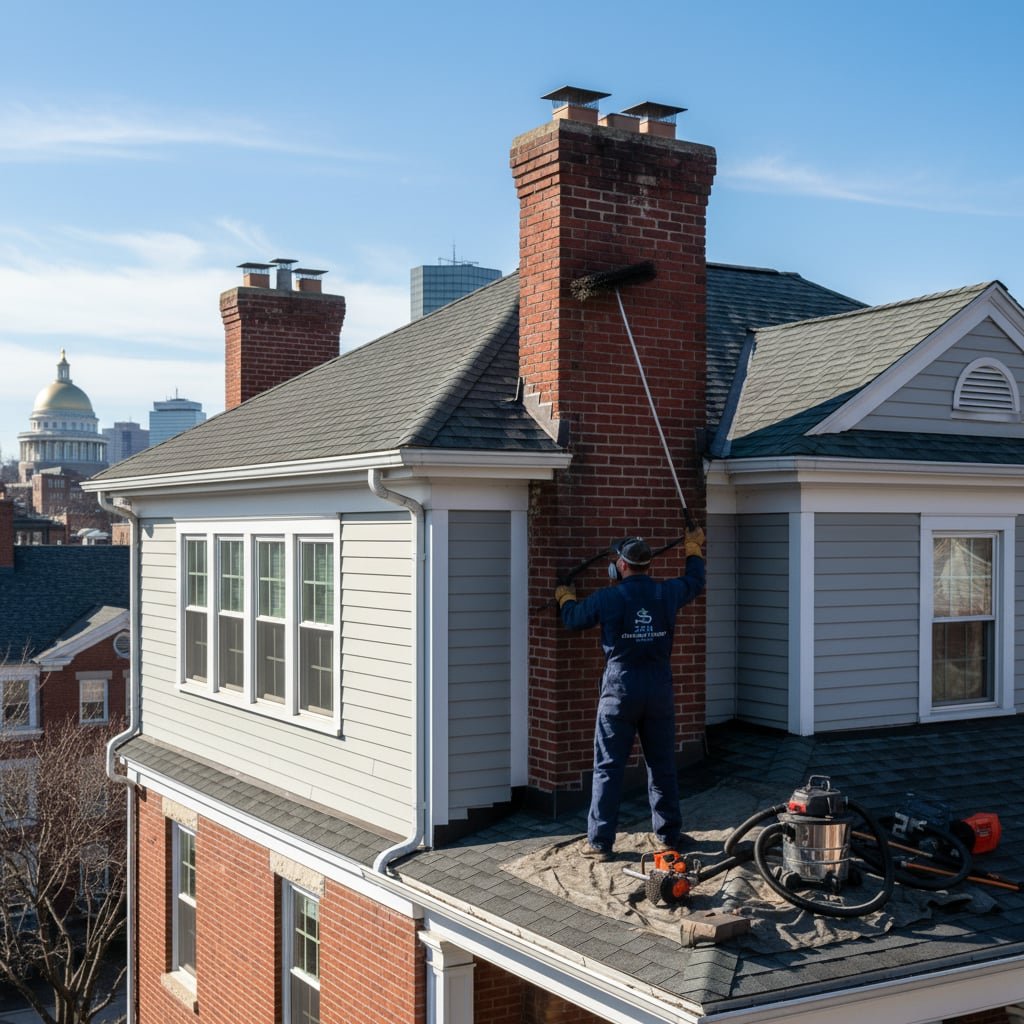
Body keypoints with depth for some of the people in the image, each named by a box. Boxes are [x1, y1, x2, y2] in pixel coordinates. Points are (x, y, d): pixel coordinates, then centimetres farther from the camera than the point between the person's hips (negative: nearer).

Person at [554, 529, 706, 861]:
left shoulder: (608, 598, -9)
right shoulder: (667, 593, 0)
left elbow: (572, 618, 8)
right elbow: (695, 581, 22)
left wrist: (565, 597, 31)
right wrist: (694, 547, 40)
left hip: (620, 692, -3)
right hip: (660, 692, 3)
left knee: (608, 768, 2)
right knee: (662, 765, 14)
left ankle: (600, 842, 4)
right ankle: (669, 833, 24)